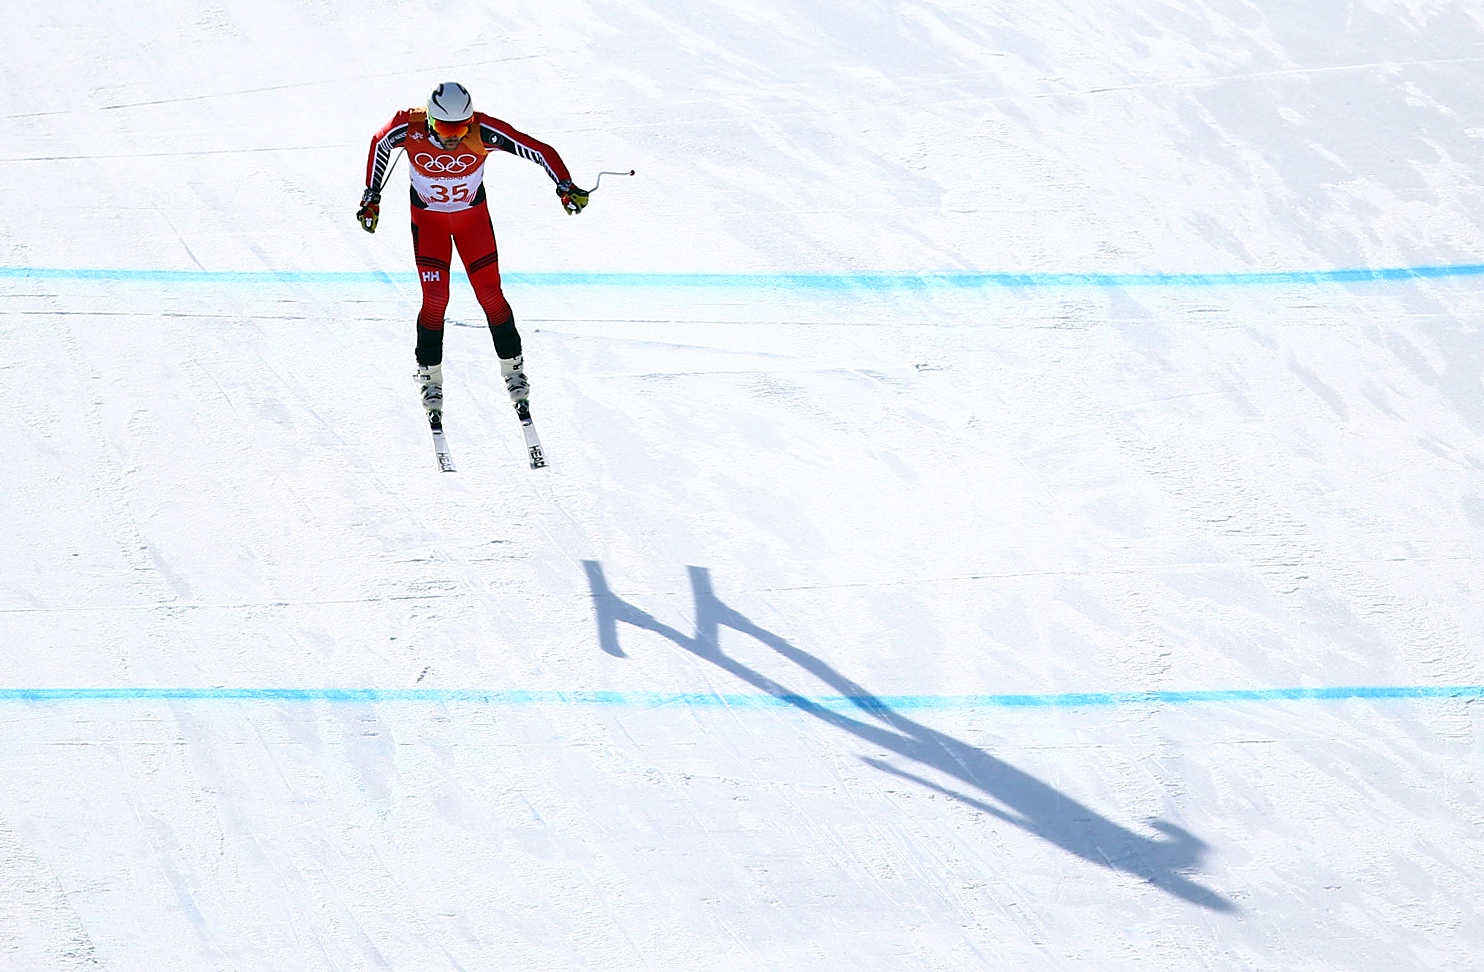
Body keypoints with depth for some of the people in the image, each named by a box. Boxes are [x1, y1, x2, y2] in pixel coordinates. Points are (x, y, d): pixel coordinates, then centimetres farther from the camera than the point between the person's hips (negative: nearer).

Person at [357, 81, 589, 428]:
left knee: (490, 295, -2)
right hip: (428, 218, 0)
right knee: (435, 299, -9)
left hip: (473, 215, 0)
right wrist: (372, 196, 1)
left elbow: (539, 150, -22)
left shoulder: (484, 132, -30)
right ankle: (429, 376, 12)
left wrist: (565, 187, -30)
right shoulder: (408, 129, -27)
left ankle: (513, 369, 19)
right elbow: (380, 144, -4)